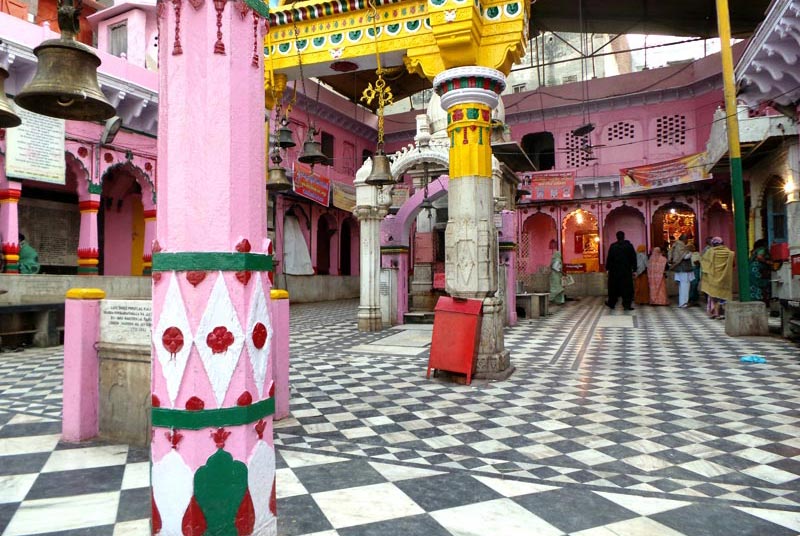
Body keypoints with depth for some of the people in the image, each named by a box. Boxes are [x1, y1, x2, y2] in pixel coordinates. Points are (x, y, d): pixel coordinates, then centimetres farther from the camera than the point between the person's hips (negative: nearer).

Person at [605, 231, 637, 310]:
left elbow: (609, 258, -4)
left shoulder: (613, 246, -5)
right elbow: (633, 258, 1)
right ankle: (627, 304, -3)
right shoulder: (629, 245, -1)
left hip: (615, 270, 0)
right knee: (627, 287, 2)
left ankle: (611, 303, 19)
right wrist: (634, 269, 5)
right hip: (626, 270, 0)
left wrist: (607, 268, 4)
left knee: (614, 287, 11)